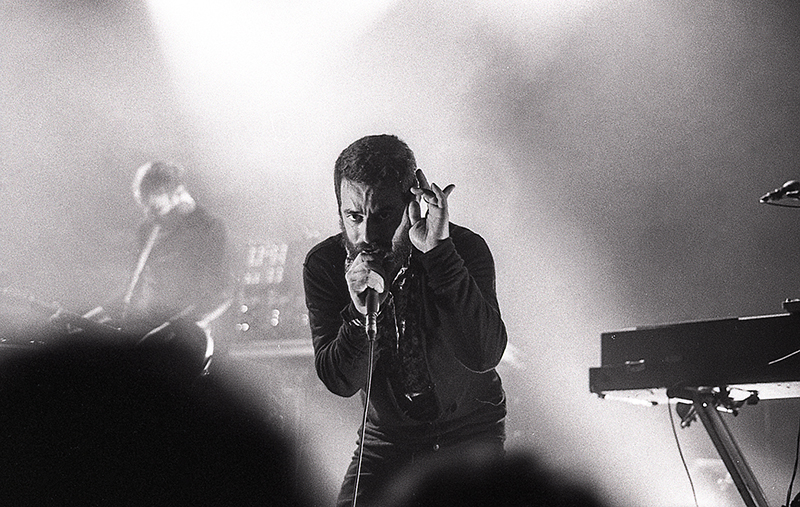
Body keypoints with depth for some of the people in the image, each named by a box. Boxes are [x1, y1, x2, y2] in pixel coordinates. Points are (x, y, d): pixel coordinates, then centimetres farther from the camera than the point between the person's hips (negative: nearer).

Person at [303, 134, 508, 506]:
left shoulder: (465, 248, -20)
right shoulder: (324, 264, -13)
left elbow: (483, 356, -35)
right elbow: (340, 382, -17)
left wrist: (439, 253, -41)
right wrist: (360, 313, -36)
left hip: (470, 433, -2)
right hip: (386, 438, 2)